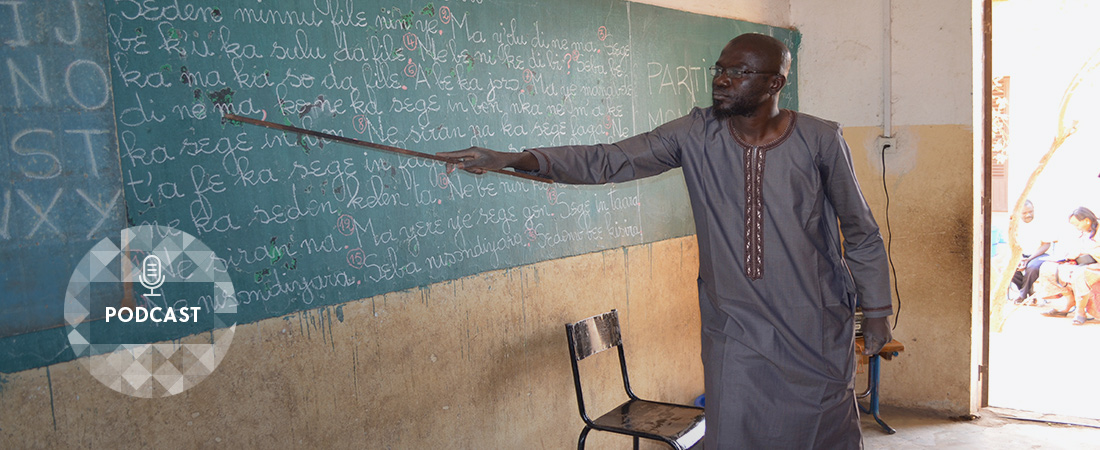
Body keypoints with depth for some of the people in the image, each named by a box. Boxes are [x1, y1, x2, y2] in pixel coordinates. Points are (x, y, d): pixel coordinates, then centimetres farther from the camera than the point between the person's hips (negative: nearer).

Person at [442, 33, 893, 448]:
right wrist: (518, 159, -24)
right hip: (735, 331, 1)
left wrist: (876, 310, 5)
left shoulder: (820, 140, -7)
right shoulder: (696, 134, -5)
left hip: (815, 328, 0)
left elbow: (861, 233, 4)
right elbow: (609, 160, -12)